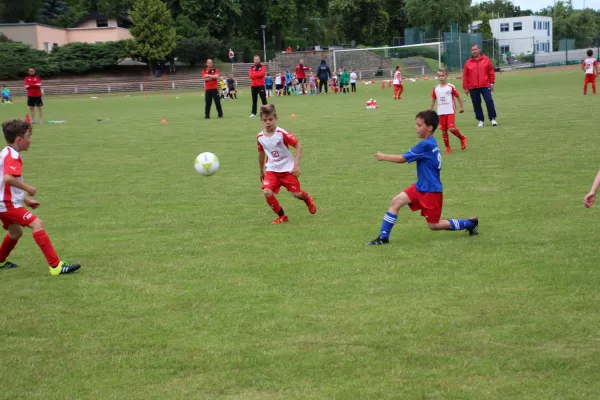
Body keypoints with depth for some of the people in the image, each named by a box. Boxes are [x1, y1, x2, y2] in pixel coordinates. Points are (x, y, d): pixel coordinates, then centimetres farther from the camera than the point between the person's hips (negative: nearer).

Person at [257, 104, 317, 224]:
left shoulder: (282, 133, -18)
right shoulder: (260, 137, -5)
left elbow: (298, 146, -14)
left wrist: (296, 165, -21)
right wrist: (261, 171, 22)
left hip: (288, 169, -3)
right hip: (272, 170, 3)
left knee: (296, 193, 0)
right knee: (267, 192, -16)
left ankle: (307, 199, 39)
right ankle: (282, 216, 5)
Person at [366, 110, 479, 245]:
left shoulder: (426, 145, -24)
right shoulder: (430, 143, 4)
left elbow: (402, 159, -17)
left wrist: (383, 157, -7)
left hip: (431, 191, -9)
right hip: (421, 187, 9)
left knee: (433, 225, 3)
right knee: (396, 201, -1)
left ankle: (470, 223, 18)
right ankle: (383, 237, 3)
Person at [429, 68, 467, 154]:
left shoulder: (451, 87, -6)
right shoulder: (436, 89, 5)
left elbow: (458, 97, 2)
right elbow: (433, 100, 14)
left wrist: (462, 107, 4)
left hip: (450, 111, -4)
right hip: (441, 113, 4)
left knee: (452, 128, -15)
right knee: (443, 130, 5)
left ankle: (462, 138, 12)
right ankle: (448, 148, 17)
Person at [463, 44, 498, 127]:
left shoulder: (486, 60, 4)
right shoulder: (468, 63, 4)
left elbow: (491, 72, 7)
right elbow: (465, 76, 4)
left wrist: (491, 83, 3)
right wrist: (466, 88, 2)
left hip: (485, 86, -1)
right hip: (473, 88, 1)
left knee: (489, 101, -8)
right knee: (476, 104, 4)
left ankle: (492, 119, 2)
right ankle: (480, 120, 15)